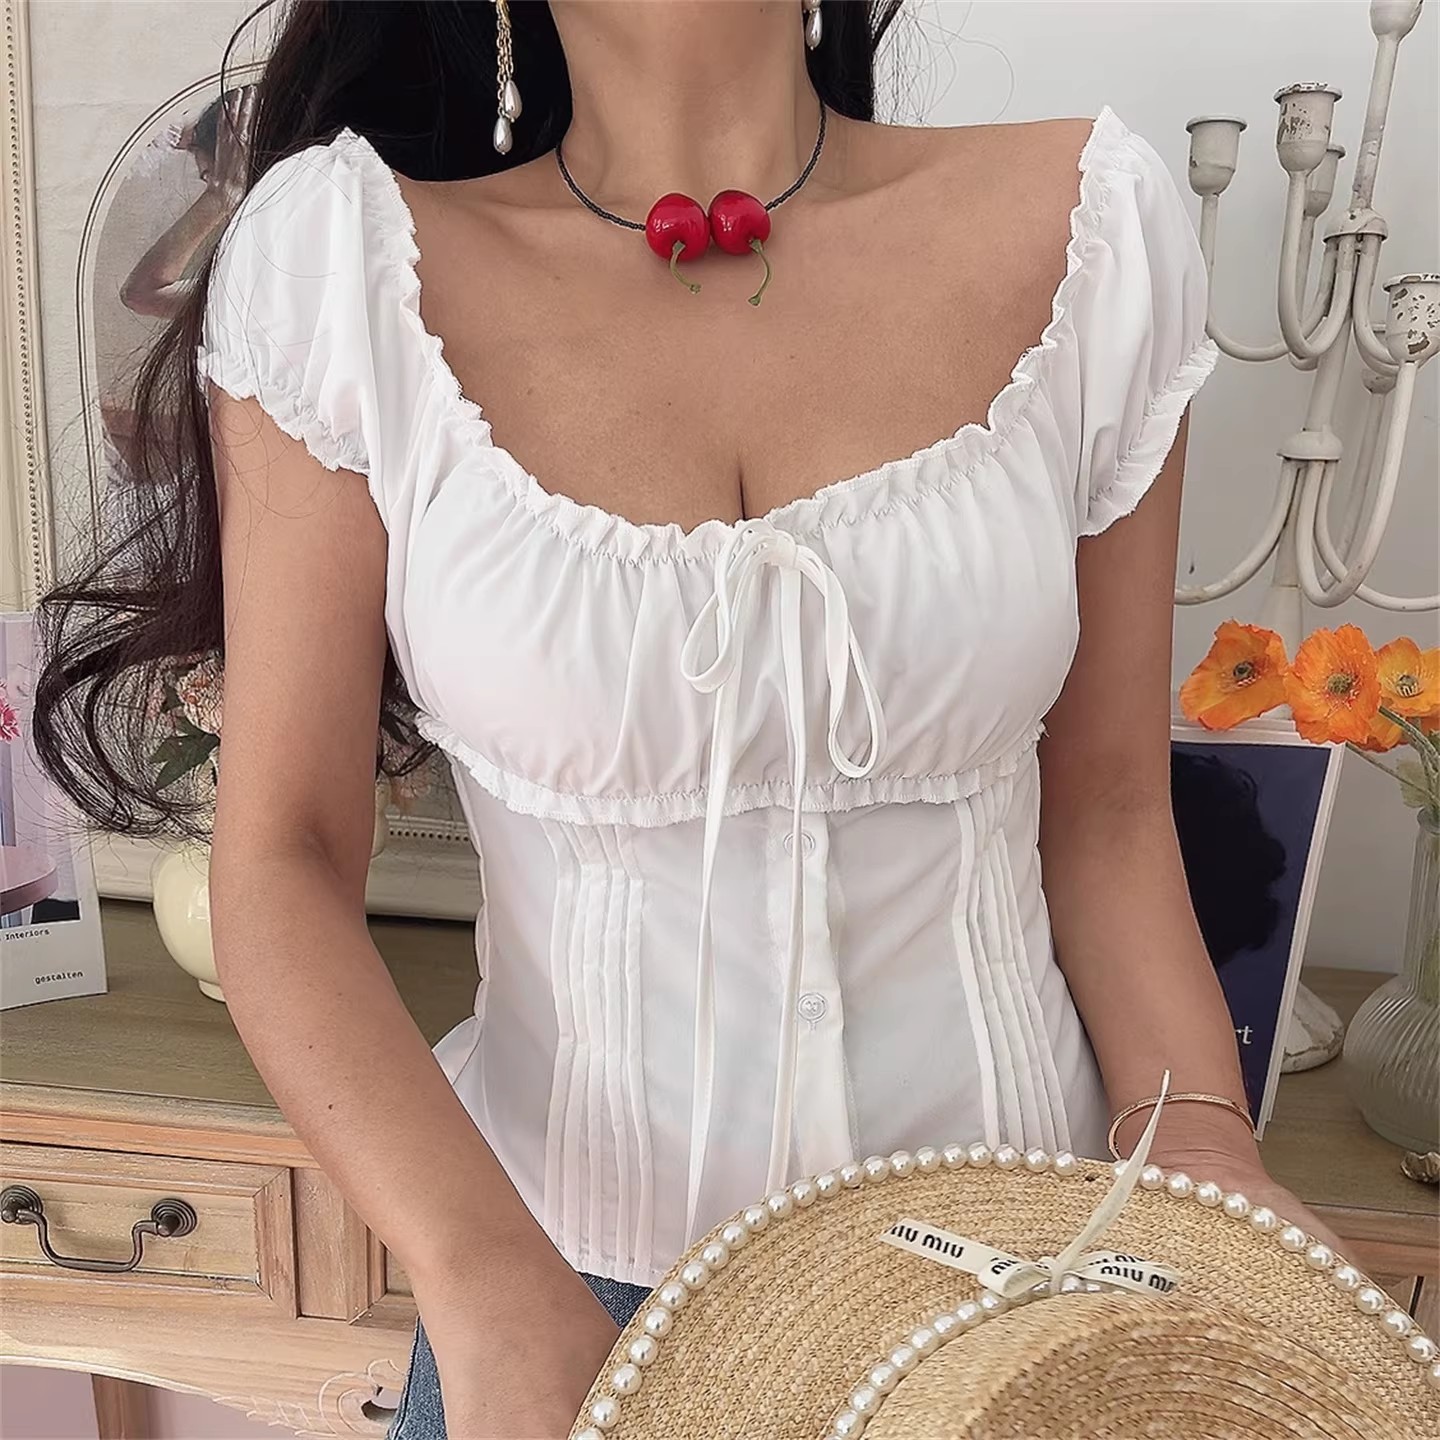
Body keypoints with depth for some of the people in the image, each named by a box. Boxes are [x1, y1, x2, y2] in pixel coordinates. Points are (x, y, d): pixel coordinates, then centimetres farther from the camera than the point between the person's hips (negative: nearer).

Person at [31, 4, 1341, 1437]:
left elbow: (1107, 808, -1)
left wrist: (1197, 1134, -14)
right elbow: (284, 858, -11)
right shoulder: (340, 253, -10)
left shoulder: (1089, 219, -6)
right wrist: (488, 1274, -22)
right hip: (566, 1264, -1)